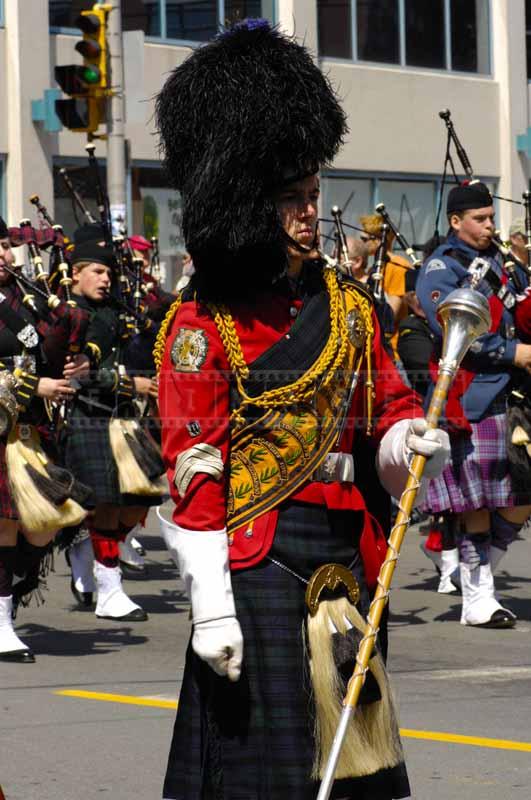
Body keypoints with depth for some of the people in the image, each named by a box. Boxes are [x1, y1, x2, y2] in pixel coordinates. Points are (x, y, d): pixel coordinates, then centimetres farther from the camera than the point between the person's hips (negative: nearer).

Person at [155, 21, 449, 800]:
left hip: (342, 555, 6)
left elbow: (388, 407, 18)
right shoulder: (205, 323, -7)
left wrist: (412, 441, -7)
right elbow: (194, 472, -11)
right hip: (257, 557, -6)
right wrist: (210, 604, -16)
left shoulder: (347, 305, 11)